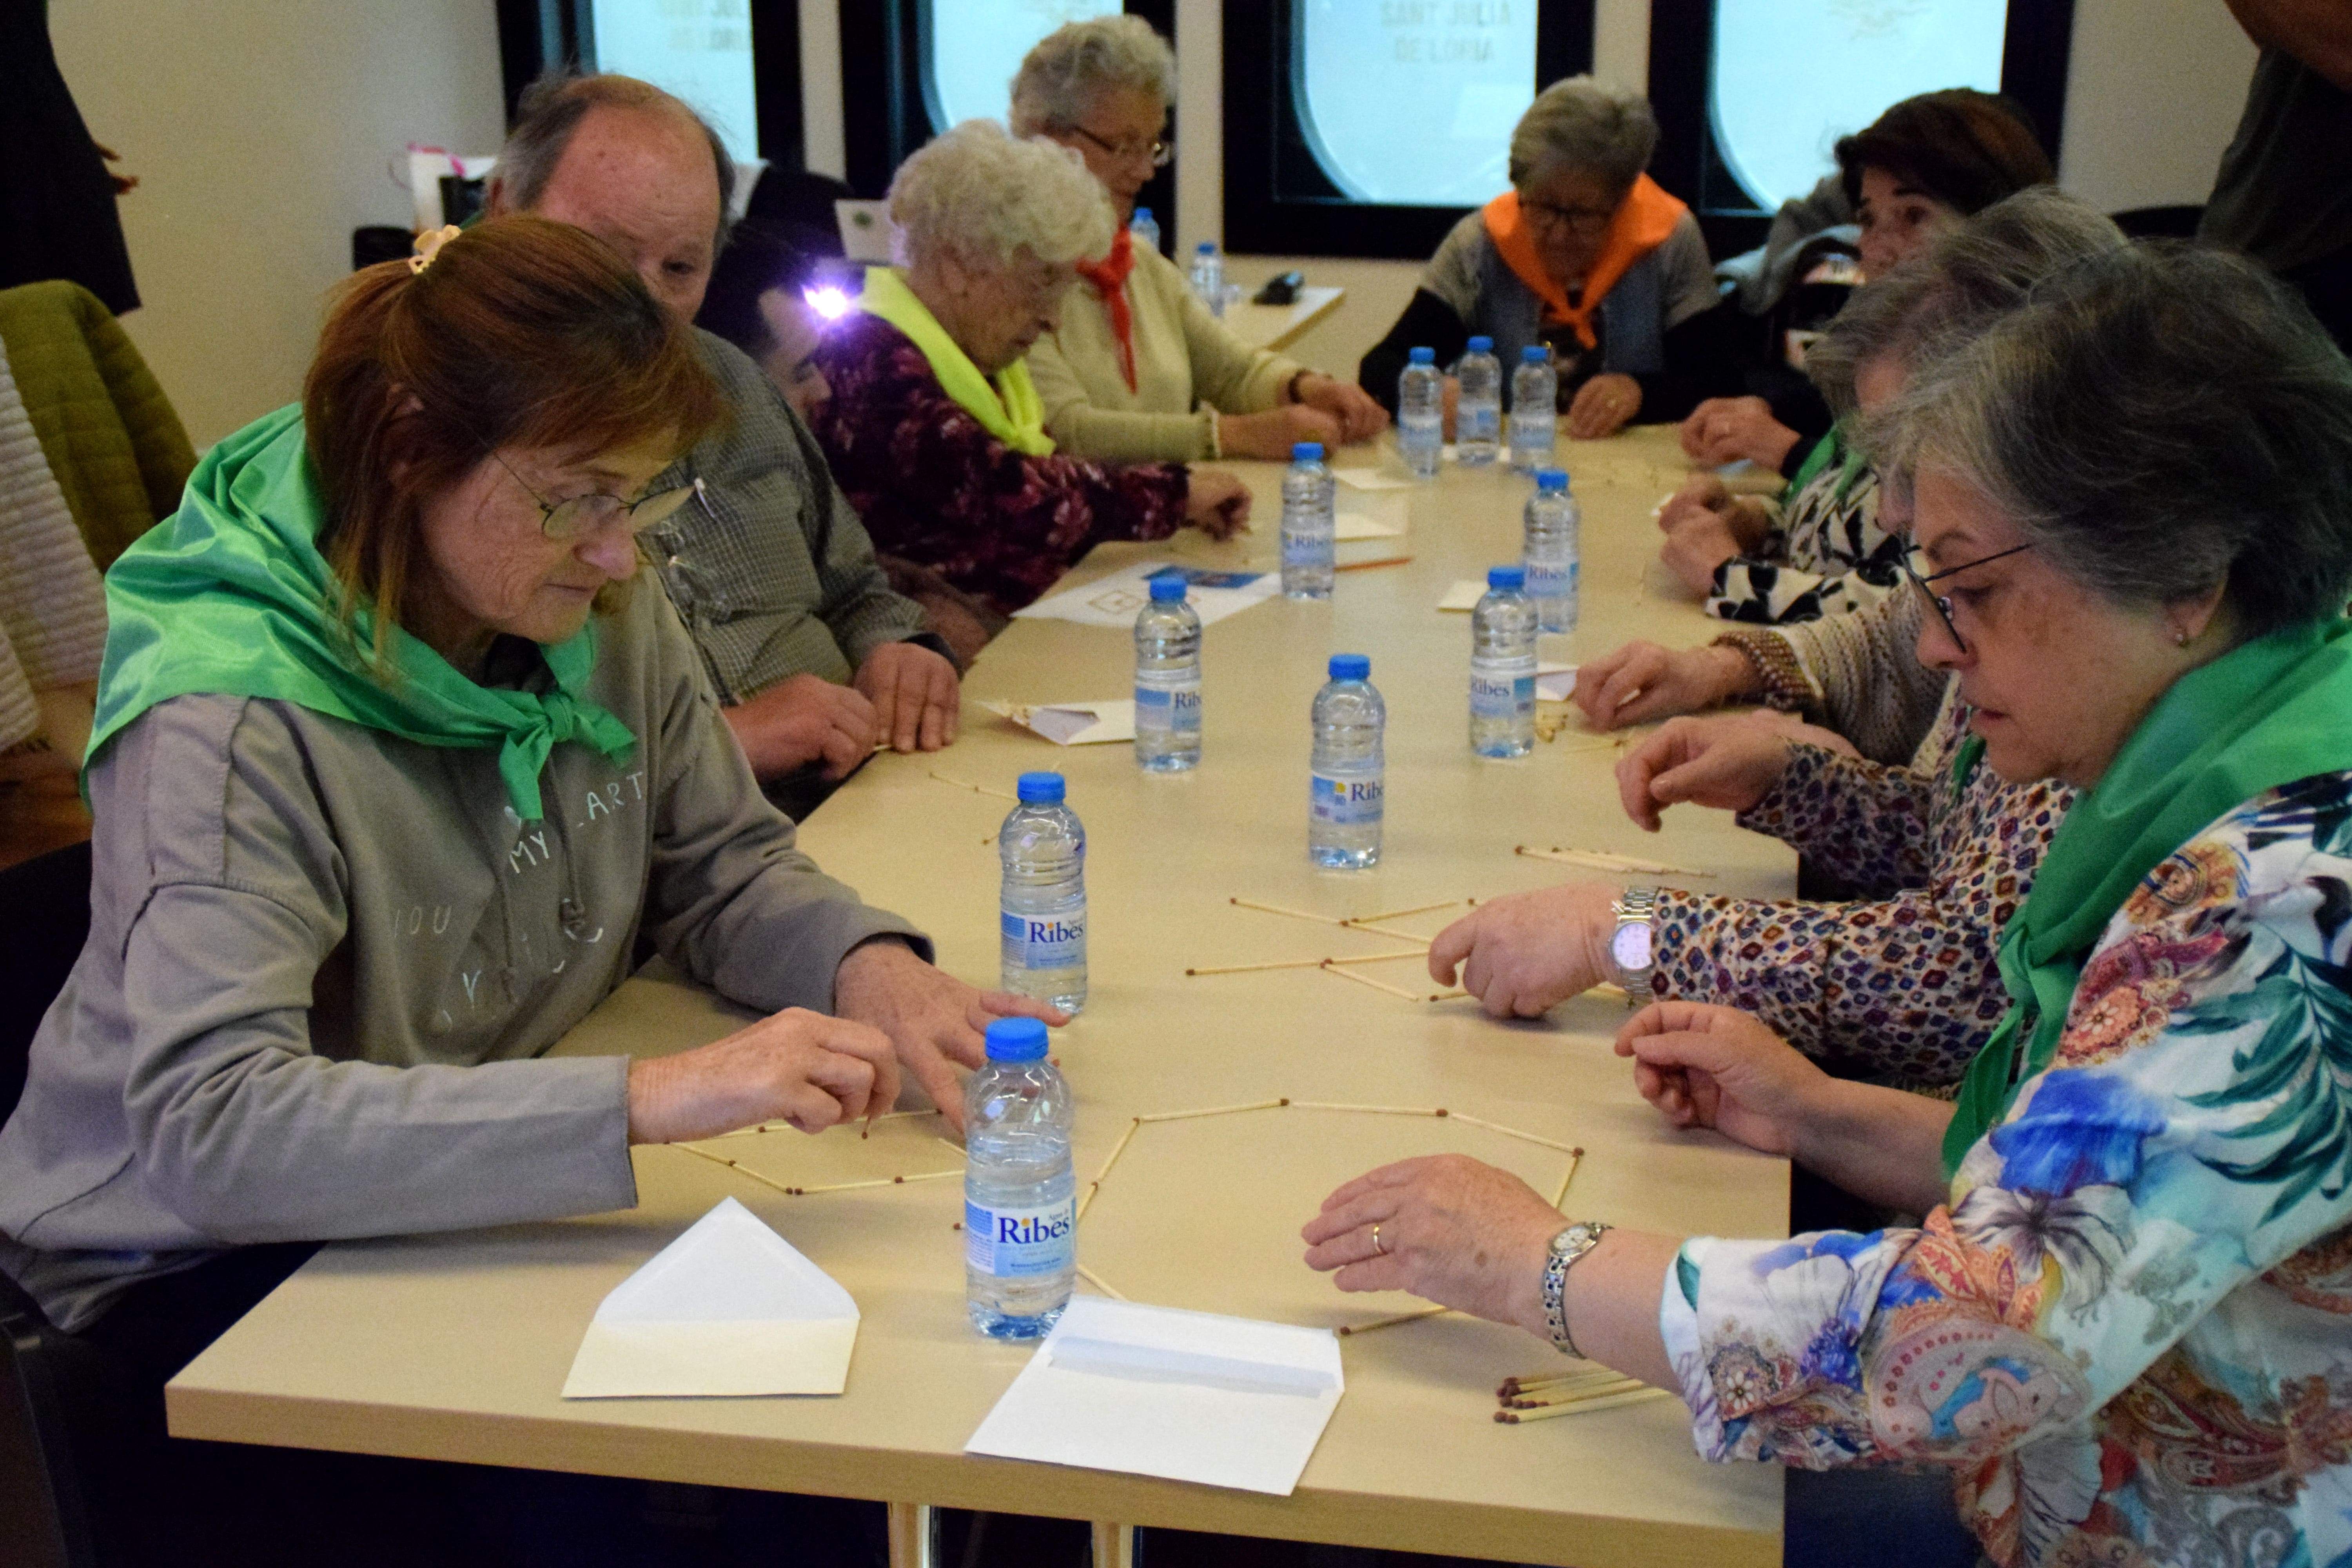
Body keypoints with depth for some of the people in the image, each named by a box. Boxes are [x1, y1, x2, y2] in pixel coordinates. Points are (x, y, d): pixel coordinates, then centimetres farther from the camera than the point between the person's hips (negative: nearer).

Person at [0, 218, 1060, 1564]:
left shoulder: (599, 620, -5)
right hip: (206, 1286, -6)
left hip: (487, 1202, 6)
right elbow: (214, 1130, -36)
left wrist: (868, 965, -17)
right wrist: (646, 1099, -44)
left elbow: (719, 869, 6)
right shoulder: (225, 722, -26)